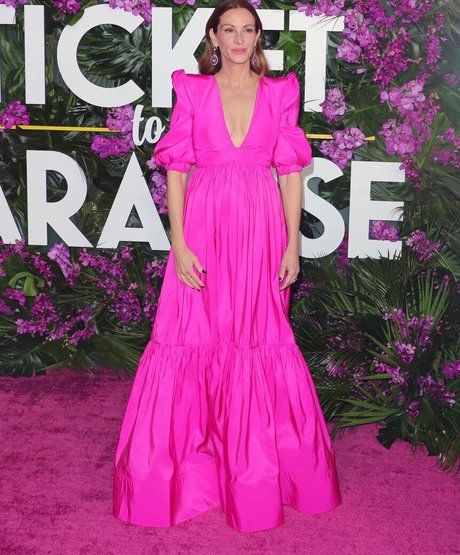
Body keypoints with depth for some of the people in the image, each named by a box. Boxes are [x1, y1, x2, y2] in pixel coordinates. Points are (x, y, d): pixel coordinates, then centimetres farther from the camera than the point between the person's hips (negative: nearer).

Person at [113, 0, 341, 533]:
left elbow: (290, 170, 5)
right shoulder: (192, 90, 5)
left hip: (261, 229, 1)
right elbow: (176, 168, 1)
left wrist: (293, 243, -1)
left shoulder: (280, 91, 7)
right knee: (195, 336, 1)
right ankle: (187, 470, 18)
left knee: (260, 339, 4)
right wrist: (178, 243, -8)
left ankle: (259, 472, 21)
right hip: (204, 227, 0)